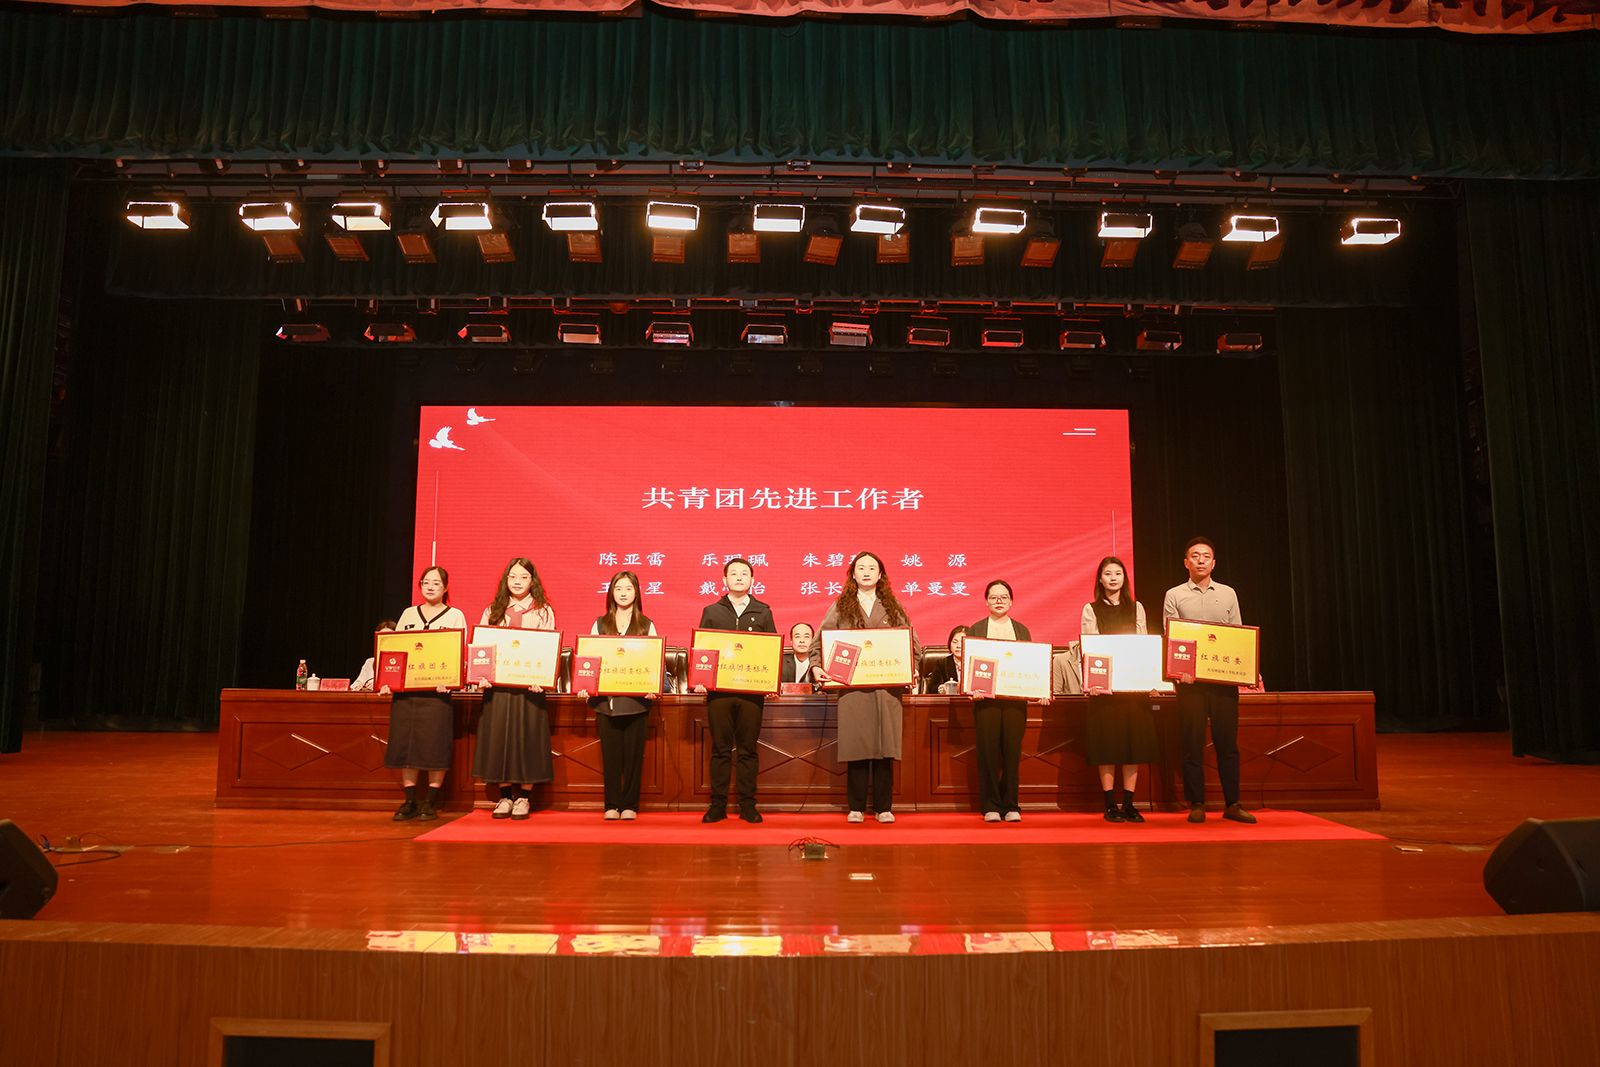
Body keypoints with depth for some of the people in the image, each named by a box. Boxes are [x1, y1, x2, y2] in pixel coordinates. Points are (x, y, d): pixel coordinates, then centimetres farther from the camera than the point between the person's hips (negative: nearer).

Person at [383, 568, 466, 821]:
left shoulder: (455, 616, 6)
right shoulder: (408, 614, 16)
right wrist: (387, 680, -2)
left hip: (437, 689, -3)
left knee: (434, 745, -6)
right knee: (405, 744, 2)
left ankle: (430, 803, 3)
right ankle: (410, 802, 10)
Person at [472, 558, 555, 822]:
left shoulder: (543, 611, 5)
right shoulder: (493, 611, 13)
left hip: (529, 684, -2)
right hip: (497, 684, 2)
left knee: (526, 737, -1)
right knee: (498, 736, 3)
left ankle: (524, 797, 8)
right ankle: (505, 795, 13)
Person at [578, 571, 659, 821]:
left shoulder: (646, 626, 7)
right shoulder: (600, 624, 11)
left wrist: (653, 687, -13)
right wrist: (585, 686, -6)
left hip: (636, 699, -1)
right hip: (606, 699, 1)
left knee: (633, 753, 2)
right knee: (610, 754, 4)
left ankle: (630, 805, 11)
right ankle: (612, 805, 13)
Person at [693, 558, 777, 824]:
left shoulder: (763, 612, 10)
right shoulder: (711, 612, 10)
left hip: (752, 690, 0)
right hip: (718, 689, 0)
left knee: (748, 749, 4)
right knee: (720, 749, 3)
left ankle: (747, 805, 10)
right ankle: (718, 805, 9)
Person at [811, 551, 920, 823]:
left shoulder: (893, 608, 13)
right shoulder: (840, 607, 11)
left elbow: (911, 641, 10)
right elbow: (821, 639, 5)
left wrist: (913, 668, -4)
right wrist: (817, 665, -10)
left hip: (887, 686, 1)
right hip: (852, 686, -1)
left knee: (885, 749, 1)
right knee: (856, 748, -1)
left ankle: (884, 807, 9)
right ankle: (856, 808, 8)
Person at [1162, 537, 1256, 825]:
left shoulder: (1228, 594, 13)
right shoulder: (1174, 595, 6)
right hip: (1190, 679, -2)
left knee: (1227, 741, 3)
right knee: (1192, 742, 0)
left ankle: (1232, 804, 10)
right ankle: (1196, 804, 7)